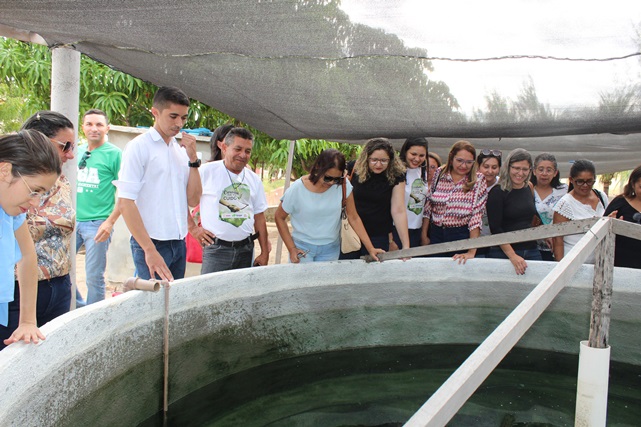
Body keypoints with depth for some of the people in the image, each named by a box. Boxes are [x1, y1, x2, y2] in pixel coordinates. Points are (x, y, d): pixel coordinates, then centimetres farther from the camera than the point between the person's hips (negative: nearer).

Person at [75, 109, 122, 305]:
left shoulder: (114, 154, -5)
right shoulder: (77, 152, 13)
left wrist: (110, 222, -16)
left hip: (97, 223, -6)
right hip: (72, 221, 6)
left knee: (94, 277, 1)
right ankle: (79, 307, 26)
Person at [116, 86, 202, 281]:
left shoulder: (181, 150, 12)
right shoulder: (139, 146, -7)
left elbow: (193, 200, 9)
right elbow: (125, 202, -13)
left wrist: (193, 159, -2)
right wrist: (149, 250, -19)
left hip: (179, 243, 6)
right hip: (151, 243, -6)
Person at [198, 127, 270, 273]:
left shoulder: (254, 179, 10)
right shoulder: (207, 172, -4)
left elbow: (259, 218, 12)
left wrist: (265, 252, 9)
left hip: (246, 249, 4)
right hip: (216, 249, -4)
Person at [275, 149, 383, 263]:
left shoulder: (343, 186, -13)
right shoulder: (297, 189, -16)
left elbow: (353, 218, -6)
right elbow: (279, 217, -3)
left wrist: (371, 249, -11)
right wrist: (292, 249, -9)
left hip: (330, 249, 2)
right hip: (302, 247, -1)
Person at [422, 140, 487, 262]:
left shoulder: (478, 181, -6)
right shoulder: (439, 173, 1)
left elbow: (477, 216, -11)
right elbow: (428, 206, 5)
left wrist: (472, 251, -17)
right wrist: (424, 235, 2)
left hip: (461, 237, -2)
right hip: (435, 235, 2)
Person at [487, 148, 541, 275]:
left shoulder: (529, 189, 8)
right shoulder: (498, 192, -9)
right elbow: (495, 229, -14)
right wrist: (513, 256, -20)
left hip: (532, 251, 5)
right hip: (503, 254, -5)